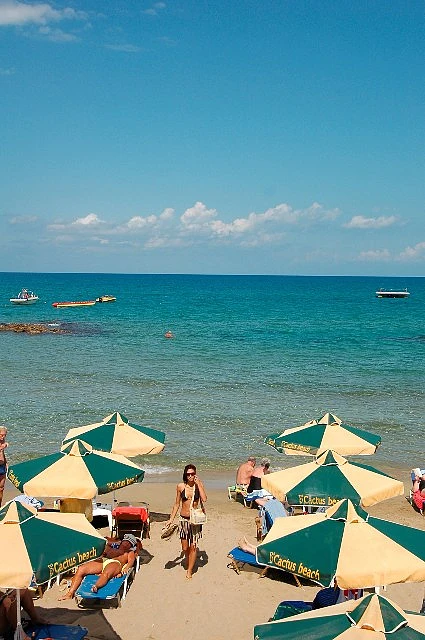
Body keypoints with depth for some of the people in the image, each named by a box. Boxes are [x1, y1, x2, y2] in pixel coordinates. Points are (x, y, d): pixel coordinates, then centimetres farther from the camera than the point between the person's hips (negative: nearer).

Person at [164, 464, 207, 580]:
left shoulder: (199, 485, -4)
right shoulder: (180, 486, 0)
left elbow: (204, 499, -20)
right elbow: (177, 504, 8)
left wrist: (198, 483, -17)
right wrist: (171, 519, 7)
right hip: (184, 519, 2)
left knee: (193, 546, -1)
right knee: (185, 547, 7)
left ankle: (189, 571, 11)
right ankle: (188, 565, 32)